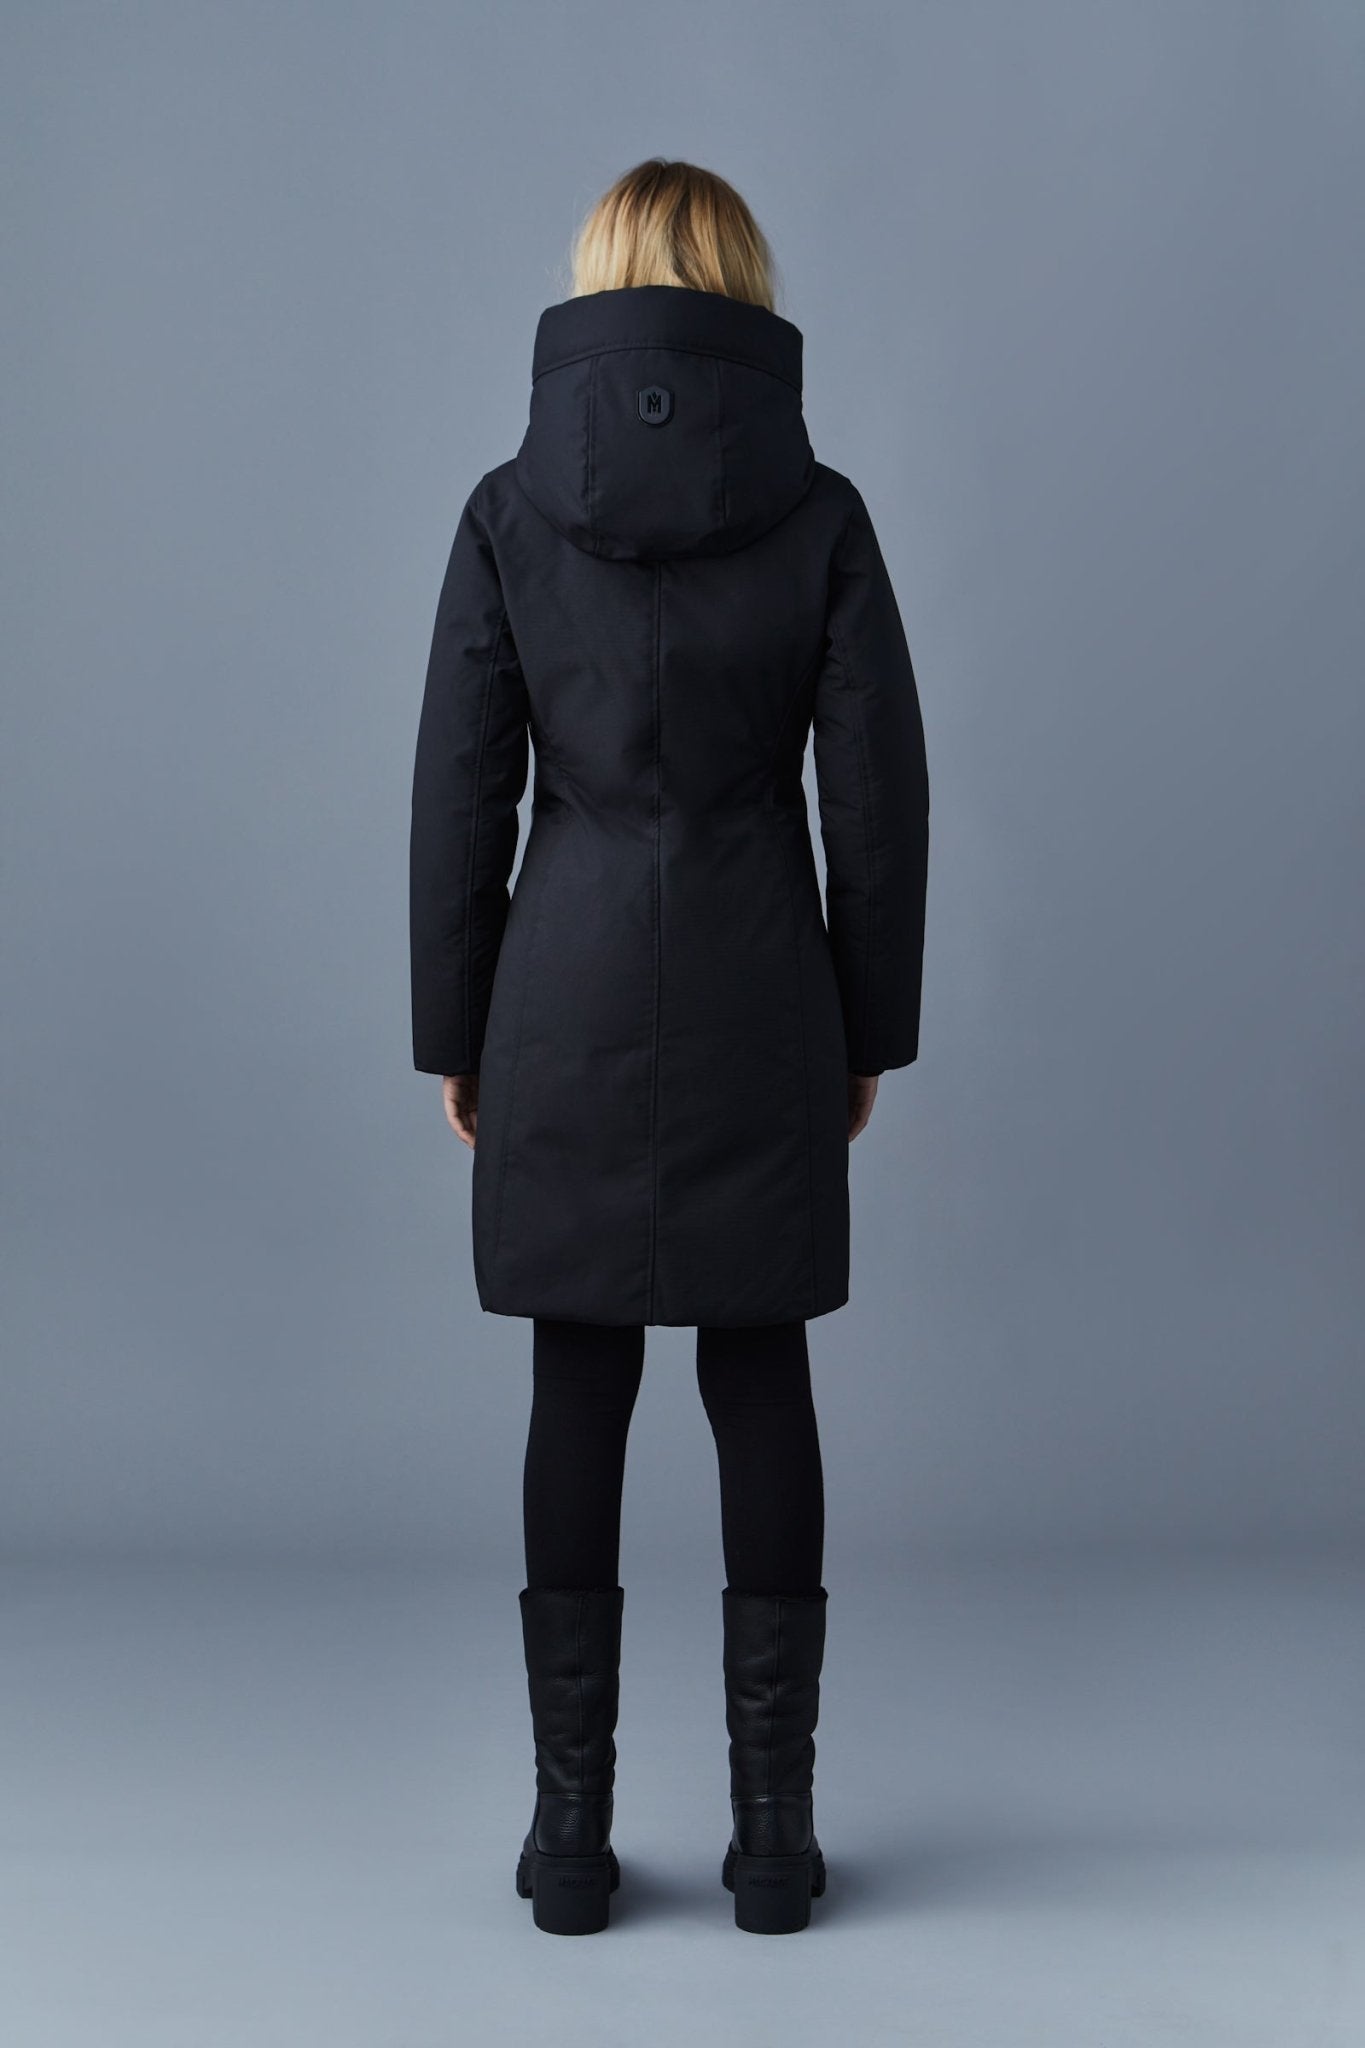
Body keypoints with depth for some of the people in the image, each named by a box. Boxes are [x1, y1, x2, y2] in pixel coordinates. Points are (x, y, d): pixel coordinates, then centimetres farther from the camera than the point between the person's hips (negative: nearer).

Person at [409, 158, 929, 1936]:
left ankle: (573, 1826, 13)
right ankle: (774, 1826, 14)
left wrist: (454, 1030, 7)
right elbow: (879, 788, -2)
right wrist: (871, 1026, 8)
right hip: (760, 998, 0)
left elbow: (460, 790, -2)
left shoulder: (512, 509, -2)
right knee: (761, 1385, 8)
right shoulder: (817, 510, -2)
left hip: (568, 993, 0)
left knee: (578, 1393, 7)